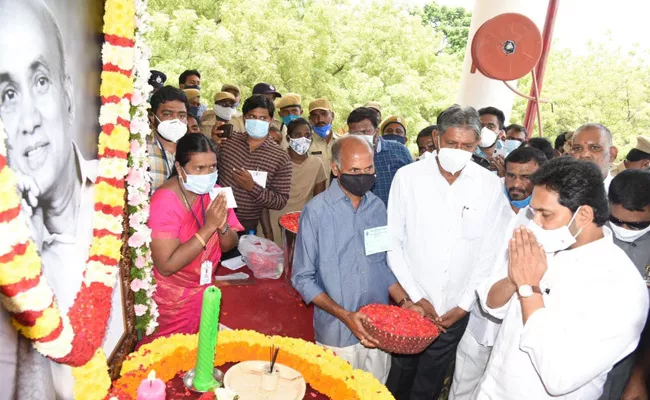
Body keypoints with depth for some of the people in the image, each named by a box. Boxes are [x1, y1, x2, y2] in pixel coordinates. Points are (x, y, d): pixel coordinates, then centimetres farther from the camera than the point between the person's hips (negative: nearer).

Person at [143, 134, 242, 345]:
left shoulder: (213, 191, -6)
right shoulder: (165, 201, -25)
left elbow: (229, 245, -1)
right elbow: (167, 265, -29)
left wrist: (222, 226, -23)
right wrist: (209, 227, -33)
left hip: (203, 289, 6)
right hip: (172, 299, -5)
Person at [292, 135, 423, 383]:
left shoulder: (378, 207, 1)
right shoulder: (316, 211, -14)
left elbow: (383, 264, 10)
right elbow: (303, 278, -10)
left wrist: (403, 301, -5)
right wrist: (345, 315, -19)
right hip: (337, 335, -4)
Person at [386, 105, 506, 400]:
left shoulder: (491, 185, -6)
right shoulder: (408, 177, -9)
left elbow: (488, 251, -1)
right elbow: (393, 243, -5)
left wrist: (464, 304, -2)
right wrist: (416, 296, -7)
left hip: (455, 310, 1)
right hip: (408, 303, 0)